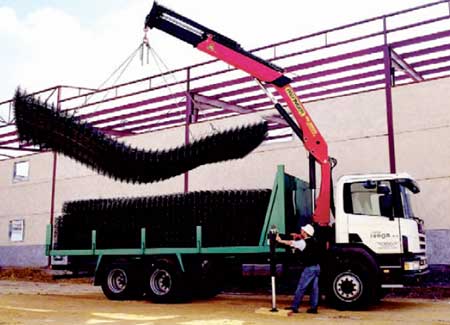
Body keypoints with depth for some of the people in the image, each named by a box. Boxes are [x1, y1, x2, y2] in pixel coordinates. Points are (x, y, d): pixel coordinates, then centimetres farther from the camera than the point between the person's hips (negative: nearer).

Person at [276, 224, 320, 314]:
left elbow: (290, 243, -2)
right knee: (314, 288, 9)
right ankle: (314, 307, 12)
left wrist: (280, 240, 10)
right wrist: (298, 236, 18)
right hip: (316, 267, 8)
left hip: (309, 268, -8)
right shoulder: (313, 240, 8)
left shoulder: (303, 243, -14)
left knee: (301, 287, -2)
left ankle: (294, 307, 2)